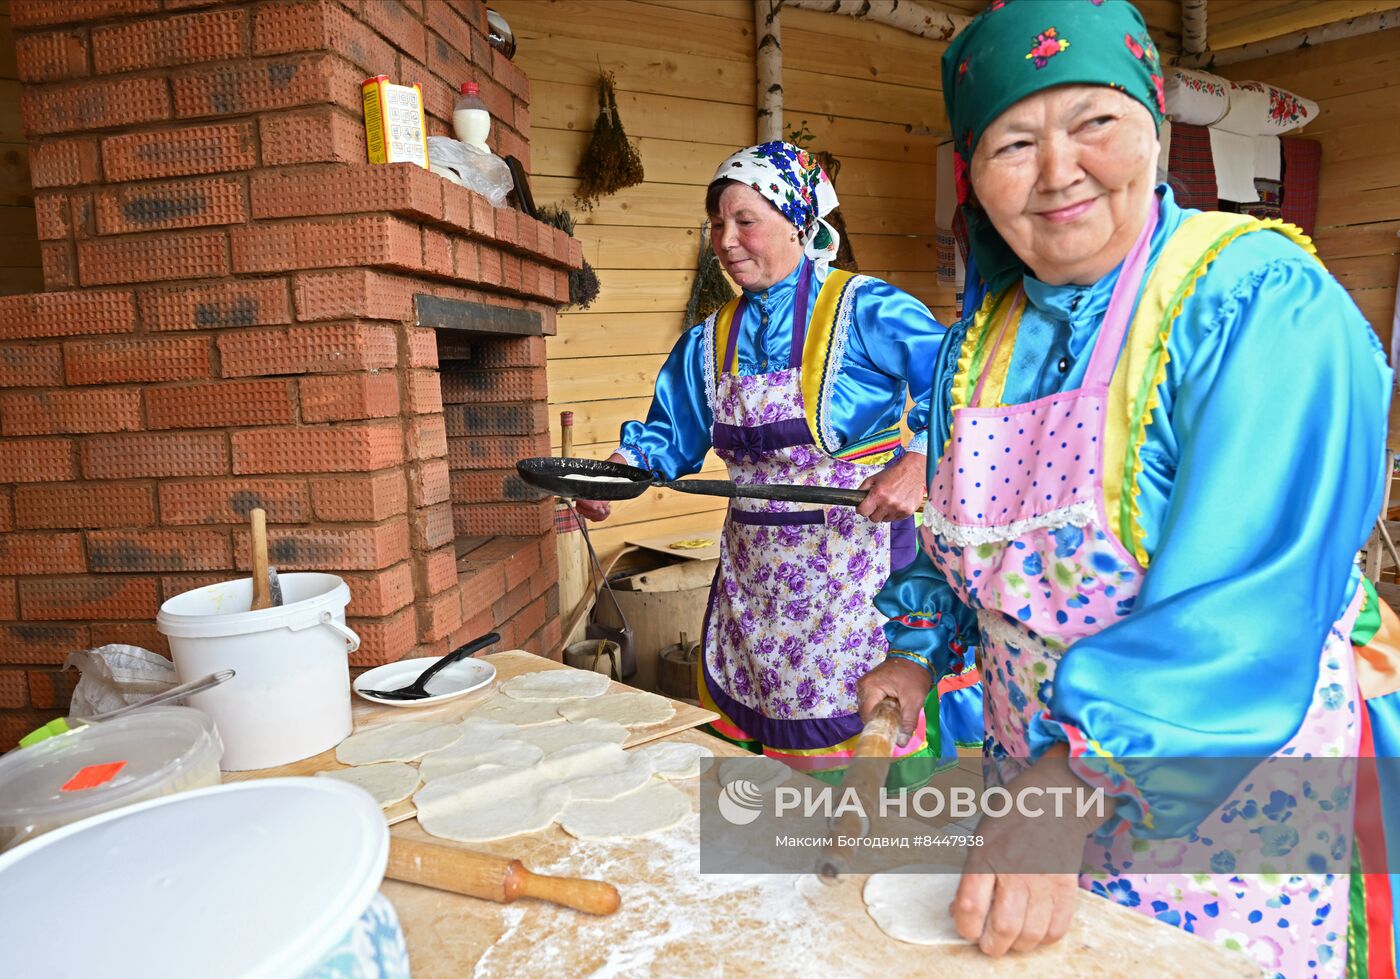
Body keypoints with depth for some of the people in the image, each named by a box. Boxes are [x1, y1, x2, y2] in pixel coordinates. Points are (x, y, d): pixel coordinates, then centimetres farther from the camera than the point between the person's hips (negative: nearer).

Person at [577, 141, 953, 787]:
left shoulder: (864, 311, -7)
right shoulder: (710, 342, 11)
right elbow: (670, 434, 16)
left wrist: (916, 465, -27)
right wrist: (617, 471, -2)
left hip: (857, 559, -5)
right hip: (755, 574, 6)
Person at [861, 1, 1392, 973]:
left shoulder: (1261, 302, -21)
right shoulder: (979, 342, 0)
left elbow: (1245, 606, -30)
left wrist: (1067, 788, -34)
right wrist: (919, 650, 2)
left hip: (1225, 801, -5)